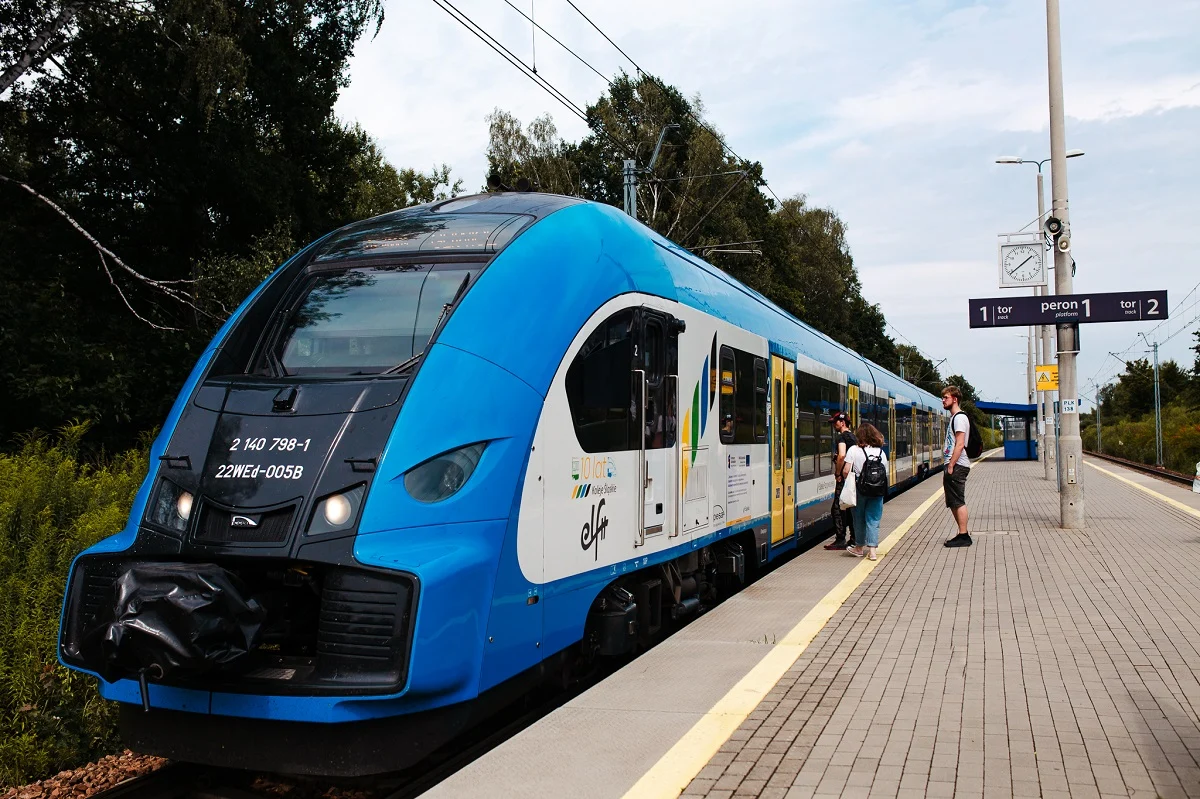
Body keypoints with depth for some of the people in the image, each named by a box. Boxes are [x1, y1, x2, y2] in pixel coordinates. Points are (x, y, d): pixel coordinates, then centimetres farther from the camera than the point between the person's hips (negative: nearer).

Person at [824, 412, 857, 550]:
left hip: (845, 478, -9)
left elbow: (842, 455, -25)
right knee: (851, 508, 13)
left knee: (838, 509, -6)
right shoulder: (853, 437, 16)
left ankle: (840, 540, -7)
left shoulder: (841, 436, -11)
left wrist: (838, 473, -16)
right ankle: (854, 538, 16)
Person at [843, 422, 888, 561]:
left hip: (859, 489, -2)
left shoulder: (853, 450, -7)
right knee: (873, 520, 6)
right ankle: (872, 550, 0)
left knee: (859, 519, 12)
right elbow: (884, 473, 5)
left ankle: (859, 548, 25)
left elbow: (846, 471, -11)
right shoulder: (881, 452, 3)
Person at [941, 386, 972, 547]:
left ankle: (963, 536, -6)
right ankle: (963, 534, 18)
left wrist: (951, 466, -21)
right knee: (953, 503, 13)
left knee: (958, 502, -8)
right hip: (953, 465, 10)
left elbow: (960, 444, -19)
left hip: (957, 466, -10)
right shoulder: (954, 417, 19)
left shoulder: (960, 417, -11)